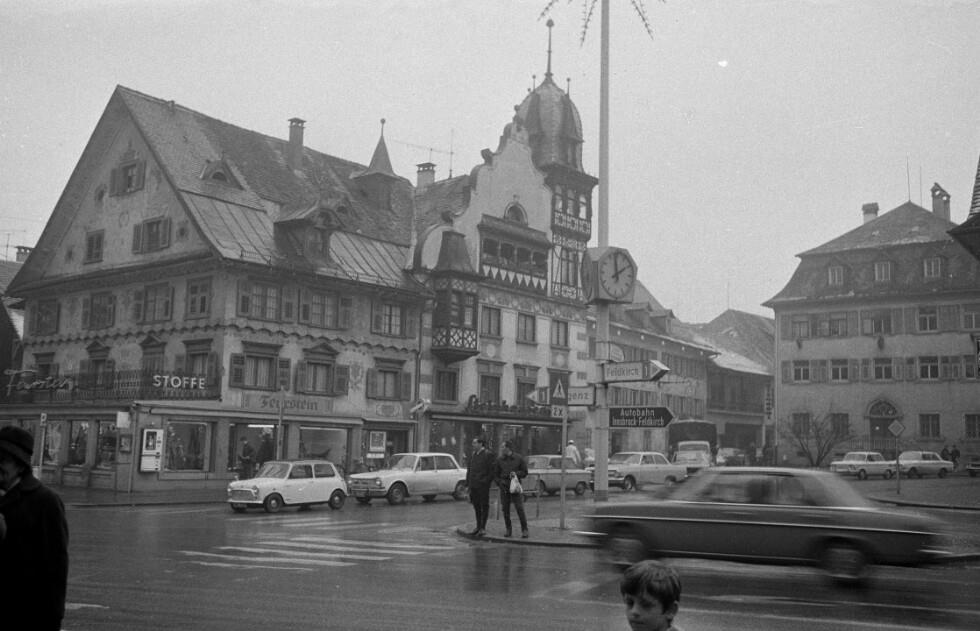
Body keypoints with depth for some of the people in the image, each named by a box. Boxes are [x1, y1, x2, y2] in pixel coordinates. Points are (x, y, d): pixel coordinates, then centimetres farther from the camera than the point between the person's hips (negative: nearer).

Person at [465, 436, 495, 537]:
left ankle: (483, 528, 5)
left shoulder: (488, 454, -7)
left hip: (483, 485, -7)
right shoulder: (473, 454, 14)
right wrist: (468, 482, 9)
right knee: (476, 506, 12)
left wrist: (486, 482, -14)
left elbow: (492, 471, -10)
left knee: (484, 506, 1)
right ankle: (478, 526, 21)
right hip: (473, 485, 7)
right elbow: (469, 469, 17)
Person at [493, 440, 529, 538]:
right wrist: (500, 484, -6)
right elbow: (496, 474, 9)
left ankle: (524, 530, -2)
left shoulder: (519, 458, -2)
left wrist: (516, 473, -16)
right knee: (505, 509, 3)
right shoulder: (500, 460, 4)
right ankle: (508, 530, 14)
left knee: (520, 509, -8)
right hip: (504, 488, 3)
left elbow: (525, 473, 3)